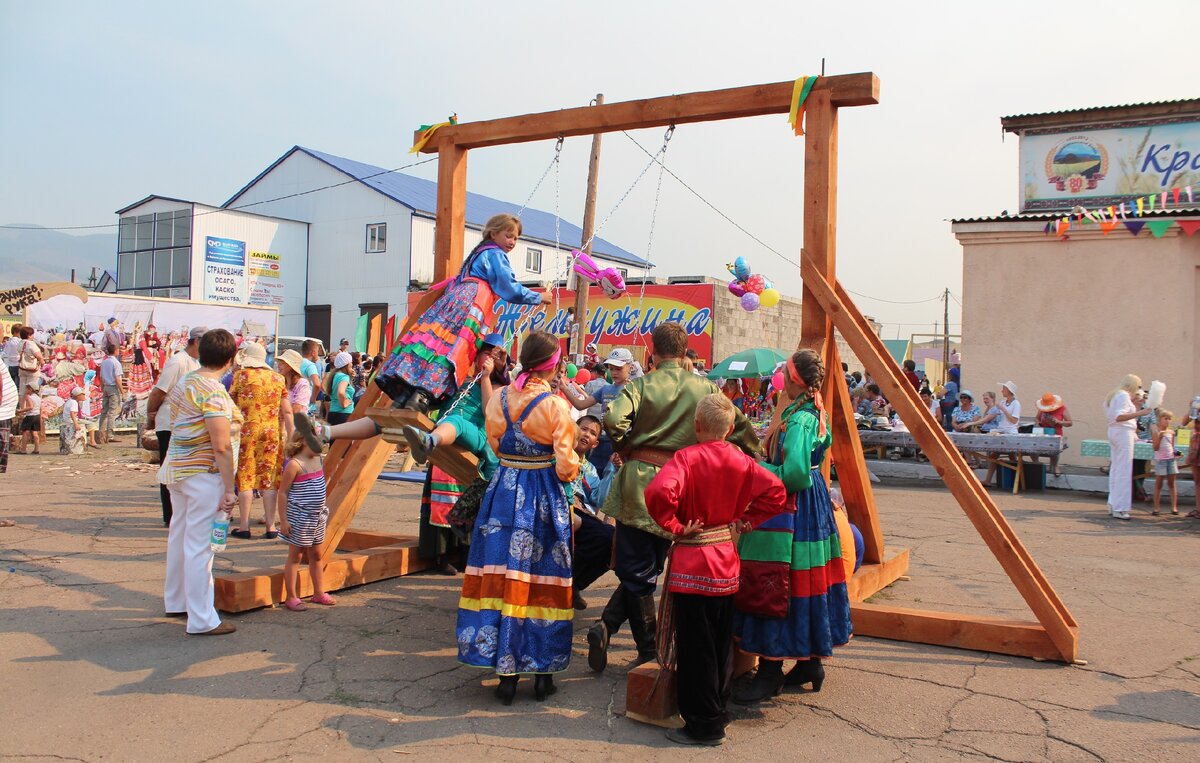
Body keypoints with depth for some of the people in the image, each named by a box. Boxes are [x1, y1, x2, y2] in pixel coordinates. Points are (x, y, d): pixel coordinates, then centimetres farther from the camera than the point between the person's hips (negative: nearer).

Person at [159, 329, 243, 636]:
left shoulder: (184, 383, 11)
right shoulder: (214, 391, -18)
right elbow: (221, 446, -22)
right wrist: (229, 489, -18)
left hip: (177, 469, 9)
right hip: (204, 475, -9)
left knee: (179, 537, 20)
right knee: (199, 546, -5)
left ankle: (175, 602, 35)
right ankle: (202, 620, 1)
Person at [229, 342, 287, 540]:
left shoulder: (241, 375, -3)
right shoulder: (277, 378, 7)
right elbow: (287, 412, 5)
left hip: (247, 430, -3)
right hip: (272, 432, 3)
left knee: (245, 478, 4)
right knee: (269, 479, 7)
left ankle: (244, 527, 6)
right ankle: (271, 527, 8)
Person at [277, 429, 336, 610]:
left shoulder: (318, 459, 5)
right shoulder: (294, 464, -18)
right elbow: (282, 492, -14)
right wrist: (283, 520, -15)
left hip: (317, 517, 8)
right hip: (299, 517, -8)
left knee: (316, 555, 16)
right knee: (295, 556, 3)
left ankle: (319, 593, 27)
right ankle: (291, 597, 11)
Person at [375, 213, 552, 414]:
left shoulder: (480, 252, 31)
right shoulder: (495, 254, 3)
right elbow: (510, 289, -3)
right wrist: (538, 298, 6)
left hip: (454, 299, 9)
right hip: (470, 304, -9)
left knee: (433, 342, -3)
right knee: (454, 349, -21)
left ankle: (402, 397, -14)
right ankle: (422, 397, -37)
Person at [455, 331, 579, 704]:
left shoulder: (498, 398, 0)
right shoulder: (556, 404, -13)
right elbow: (565, 464, -12)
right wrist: (570, 473, 8)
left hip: (504, 491, 3)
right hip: (545, 496, -3)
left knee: (504, 578, 7)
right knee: (543, 580, 7)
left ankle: (506, 672, 11)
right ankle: (542, 672, 15)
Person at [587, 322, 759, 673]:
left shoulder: (641, 384, -3)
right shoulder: (705, 388, 3)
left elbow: (613, 420, -20)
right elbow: (742, 428, 2)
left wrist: (625, 447, -2)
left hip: (639, 479, -1)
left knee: (637, 569, 8)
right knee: (648, 568, 14)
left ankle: (650, 652, 7)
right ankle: (607, 625, 4)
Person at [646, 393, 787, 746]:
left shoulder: (686, 457, -14)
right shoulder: (740, 460, 1)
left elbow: (659, 492, -30)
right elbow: (775, 491, 1)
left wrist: (673, 526, -15)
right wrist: (747, 520, 6)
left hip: (692, 564, -6)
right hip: (727, 562, 6)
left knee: (695, 647, 3)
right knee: (721, 644, 17)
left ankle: (704, 724, 9)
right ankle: (718, 710, 28)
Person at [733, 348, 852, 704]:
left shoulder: (797, 419, -20)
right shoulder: (818, 413, 10)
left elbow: (794, 473, -28)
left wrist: (761, 468, -12)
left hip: (792, 509, -10)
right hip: (814, 504, 10)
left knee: (774, 588, -5)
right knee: (807, 581, 16)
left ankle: (770, 672, -1)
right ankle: (810, 662, 26)